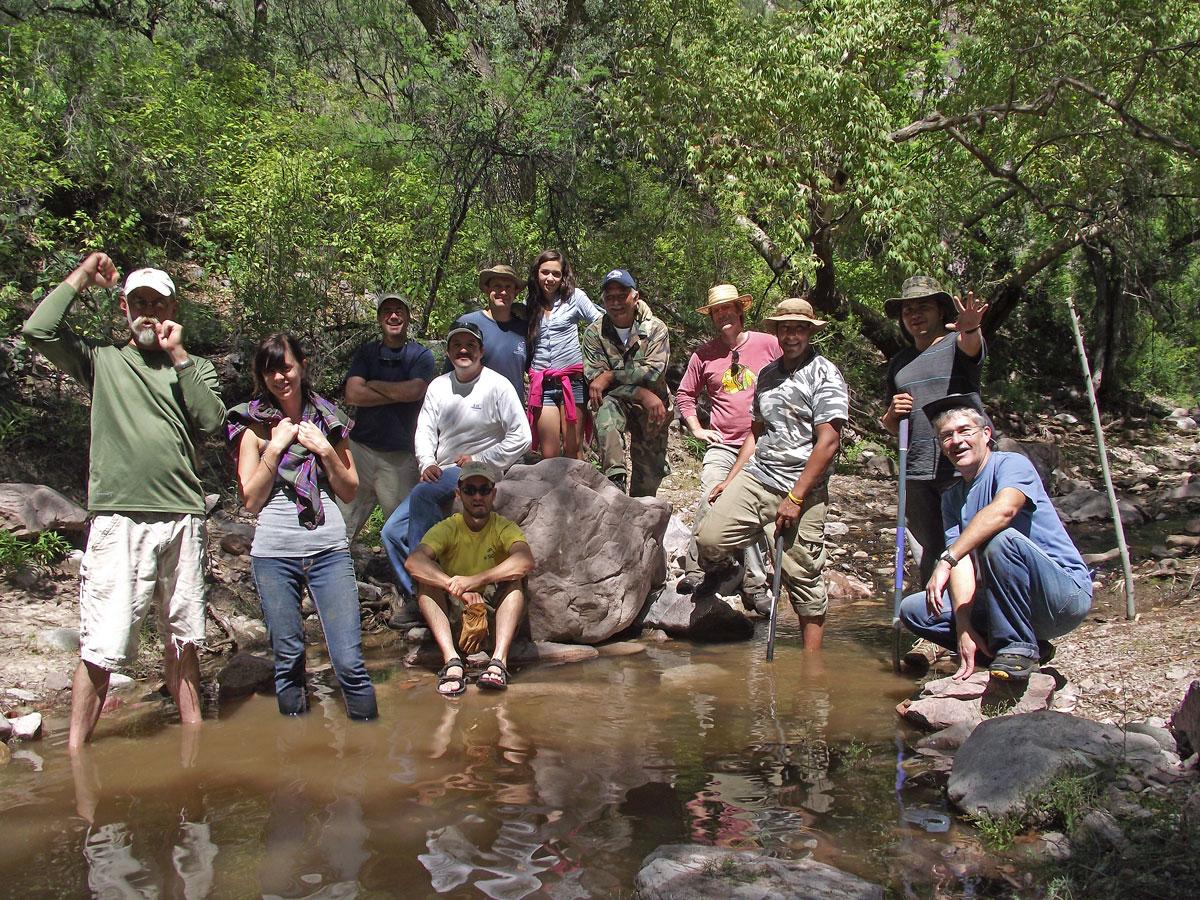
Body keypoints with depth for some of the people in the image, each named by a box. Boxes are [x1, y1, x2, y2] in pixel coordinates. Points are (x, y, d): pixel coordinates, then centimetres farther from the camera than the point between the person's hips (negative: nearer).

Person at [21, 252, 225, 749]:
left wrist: (178, 355, -4)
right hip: (119, 519, -2)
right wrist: (80, 277, 5)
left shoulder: (195, 368, 15)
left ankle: (193, 731, 27)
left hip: (183, 517, 3)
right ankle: (75, 754, 2)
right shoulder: (102, 360, 10)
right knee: (101, 645, -6)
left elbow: (211, 419, -3)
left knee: (183, 636, 14)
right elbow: (37, 330, -5)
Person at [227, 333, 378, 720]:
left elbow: (349, 492, 12)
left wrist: (325, 450, -2)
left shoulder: (329, 419, 11)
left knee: (349, 660, -5)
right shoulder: (253, 424, 5)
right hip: (274, 553, 0)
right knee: (288, 659, 8)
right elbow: (251, 499, -1)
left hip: (330, 548, 1)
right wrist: (276, 445, -8)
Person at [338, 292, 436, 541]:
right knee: (342, 523, 1)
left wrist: (373, 384, -2)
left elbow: (414, 391, -14)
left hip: (401, 455, -2)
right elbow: (353, 395, -4)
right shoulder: (366, 352, 12)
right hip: (361, 448, 2)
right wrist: (399, 393, -8)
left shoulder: (421, 356, 5)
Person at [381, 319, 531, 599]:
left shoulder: (497, 386, -8)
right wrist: (427, 464, -11)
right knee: (392, 532, -3)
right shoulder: (439, 386, 9)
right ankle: (416, 596, 2)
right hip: (441, 474, 7)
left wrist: (479, 460, -13)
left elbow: (521, 437, -12)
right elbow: (424, 430, 7)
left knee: (423, 494, -33)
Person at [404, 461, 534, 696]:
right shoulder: (447, 528, -6)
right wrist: (457, 588, -39)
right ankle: (452, 661, -39)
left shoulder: (504, 527, -7)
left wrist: (476, 580, -40)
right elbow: (414, 562, -26)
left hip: (495, 612, -1)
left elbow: (525, 562, -30)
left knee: (513, 582, -26)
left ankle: (499, 660, -42)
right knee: (427, 582, -23)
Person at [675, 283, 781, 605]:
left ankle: (754, 583, 12)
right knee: (709, 503, -17)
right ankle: (694, 572, -10)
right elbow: (684, 395, 17)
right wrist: (697, 429, 6)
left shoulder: (769, 344, 0)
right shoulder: (704, 354, 5)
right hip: (722, 446, 0)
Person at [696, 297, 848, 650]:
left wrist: (795, 498, -16)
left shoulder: (825, 376, -6)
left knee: (802, 578, -1)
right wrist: (732, 479, 18)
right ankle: (715, 575, 23)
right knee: (709, 538, -12)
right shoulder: (767, 374, 16)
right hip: (755, 476, 5)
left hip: (801, 489, -5)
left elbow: (828, 442, -13)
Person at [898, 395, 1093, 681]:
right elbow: (963, 563, -4)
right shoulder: (952, 498, 9)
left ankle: (1018, 647, -18)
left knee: (1001, 539, -34)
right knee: (912, 610, -3)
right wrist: (963, 628, -19)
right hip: (1013, 603, 7)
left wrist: (946, 560, -39)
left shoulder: (1011, 464, -11)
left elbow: (1003, 509, -35)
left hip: (1067, 594, -7)